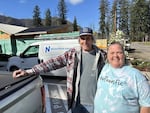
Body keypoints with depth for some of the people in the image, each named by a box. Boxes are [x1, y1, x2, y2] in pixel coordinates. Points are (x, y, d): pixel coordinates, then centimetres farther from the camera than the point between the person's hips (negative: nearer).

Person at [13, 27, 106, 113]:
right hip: (77, 102, 1)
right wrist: (28, 72, -15)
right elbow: (52, 63, -9)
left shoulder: (102, 55, -4)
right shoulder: (72, 54, -4)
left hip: (95, 102, -1)